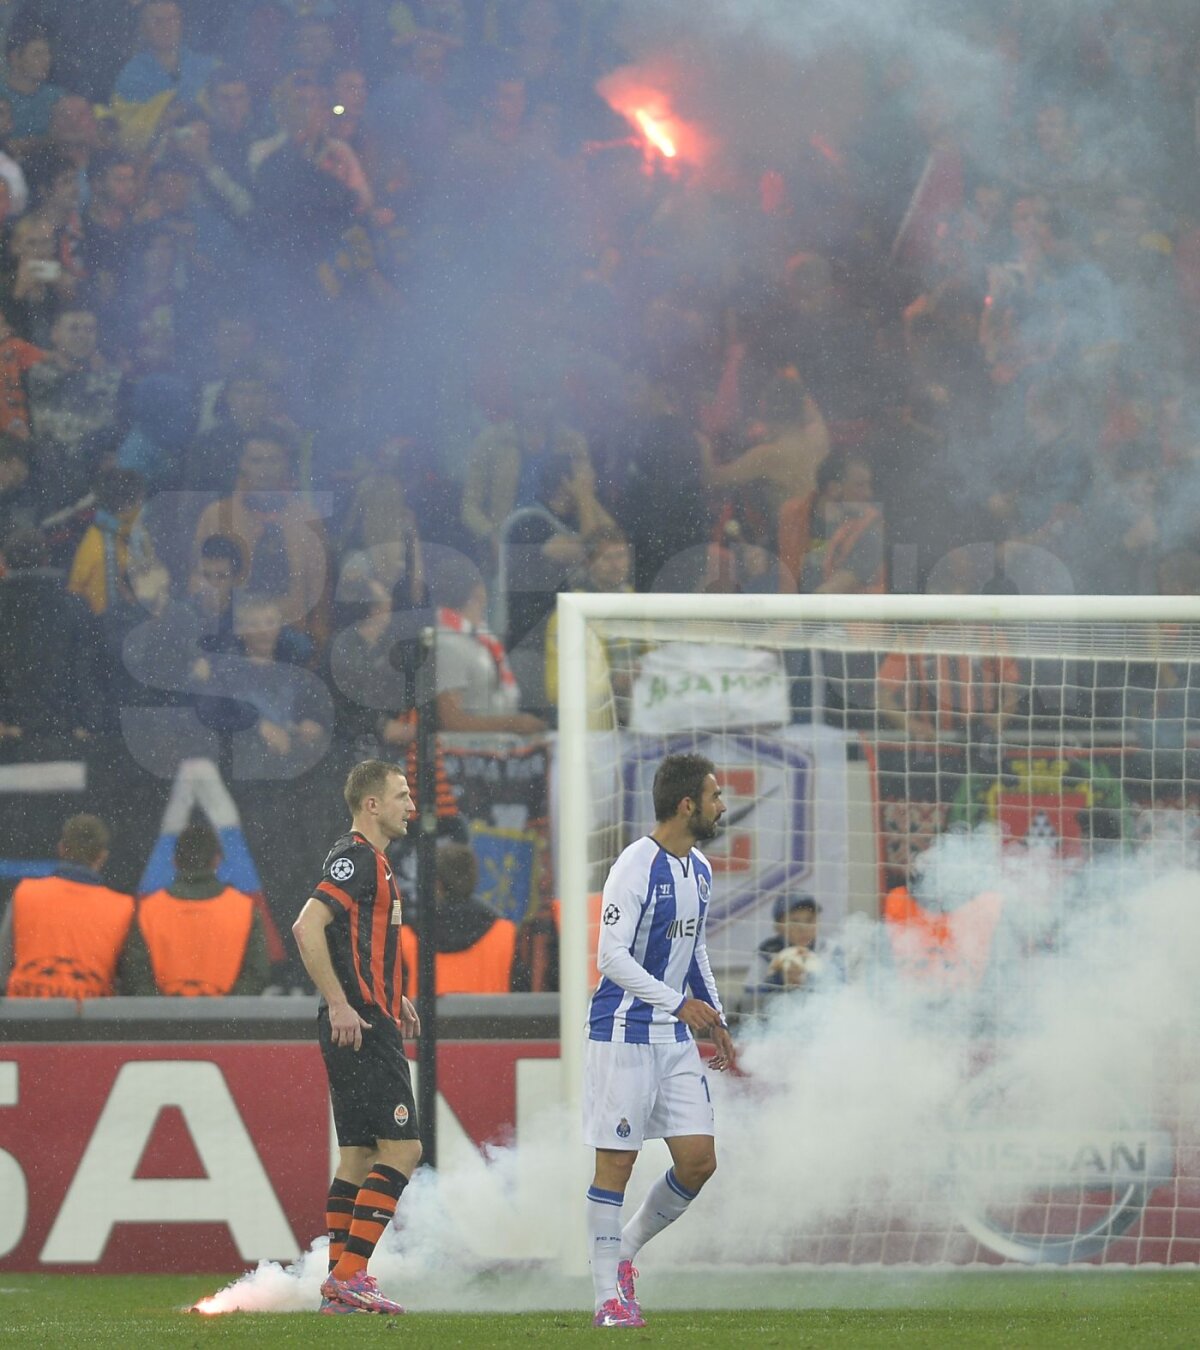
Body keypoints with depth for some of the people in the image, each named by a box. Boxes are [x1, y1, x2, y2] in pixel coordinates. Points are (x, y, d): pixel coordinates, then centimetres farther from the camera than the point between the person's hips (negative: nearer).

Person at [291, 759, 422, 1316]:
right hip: (360, 1027, -10)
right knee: (401, 1146, -12)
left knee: (358, 1154, 9)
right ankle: (349, 1275, -14)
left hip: (365, 1025, 10)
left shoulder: (371, 860, 19)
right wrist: (340, 1004, -24)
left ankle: (338, 1284, 9)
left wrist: (391, 998, 23)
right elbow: (307, 927, -23)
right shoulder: (357, 858, -13)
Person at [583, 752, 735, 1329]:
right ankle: (609, 1297, 1)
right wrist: (680, 1004, -24)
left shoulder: (699, 870, 11)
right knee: (615, 1165, -4)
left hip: (676, 1040, 8)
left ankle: (625, 1249, 21)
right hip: (624, 1035, -8)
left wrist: (716, 1021, 20)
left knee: (699, 1161, 1)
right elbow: (611, 957, -21)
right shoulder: (636, 867, -15)